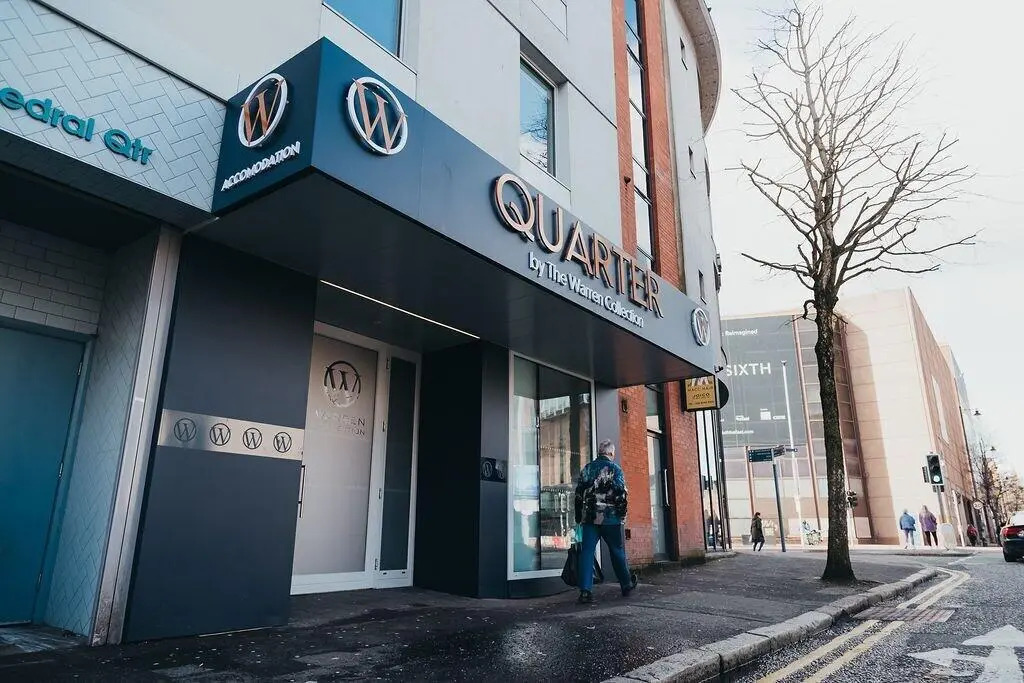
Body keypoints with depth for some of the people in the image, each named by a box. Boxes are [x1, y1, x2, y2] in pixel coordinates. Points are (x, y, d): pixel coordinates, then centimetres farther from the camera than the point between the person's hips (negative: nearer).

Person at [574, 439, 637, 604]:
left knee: (587, 552, 0)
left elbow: (579, 494, 11)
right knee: (617, 551, 12)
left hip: (589, 518, 3)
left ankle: (585, 591, -7)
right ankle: (627, 585, 25)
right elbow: (621, 495, -10)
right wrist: (622, 515, 0)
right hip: (610, 518, -3)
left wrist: (579, 517, 16)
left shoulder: (587, 468, 10)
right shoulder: (614, 469, -3)